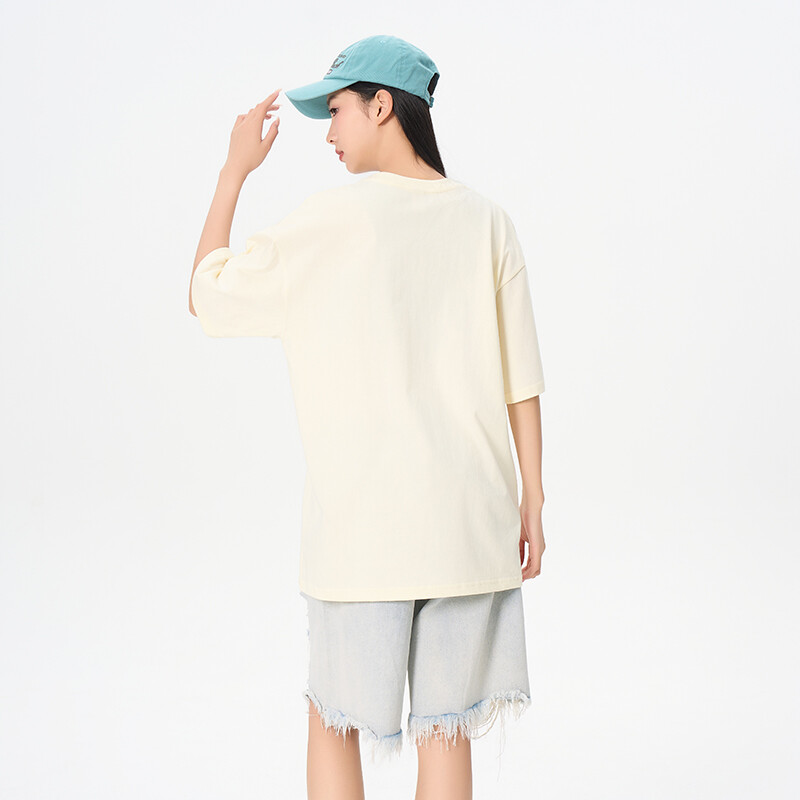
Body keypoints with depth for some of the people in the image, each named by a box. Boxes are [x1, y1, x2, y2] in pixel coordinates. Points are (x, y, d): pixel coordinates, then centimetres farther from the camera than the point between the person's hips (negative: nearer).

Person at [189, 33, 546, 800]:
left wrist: (235, 169, 8)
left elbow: (206, 297, 3)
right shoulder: (486, 220, 3)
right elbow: (522, 379, 3)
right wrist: (532, 501, 9)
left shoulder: (330, 217, -8)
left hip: (360, 526, -3)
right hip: (470, 520, 3)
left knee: (335, 717, 14)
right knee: (446, 728, 12)